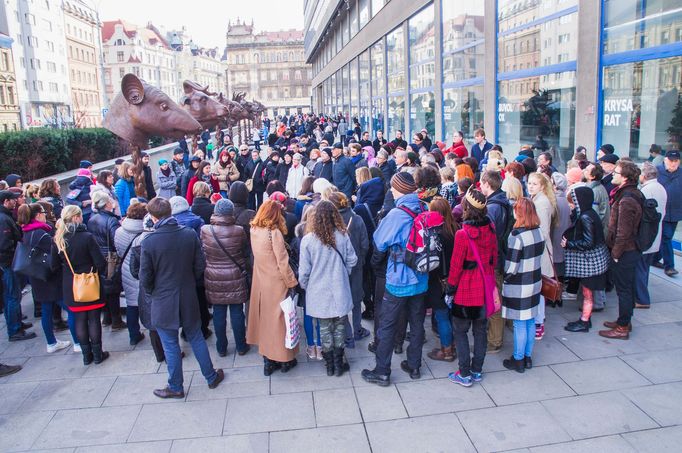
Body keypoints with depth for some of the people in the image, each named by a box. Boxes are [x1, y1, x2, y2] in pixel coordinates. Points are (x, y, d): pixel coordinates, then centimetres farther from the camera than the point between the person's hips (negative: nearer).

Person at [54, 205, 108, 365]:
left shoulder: (58, 240, -2)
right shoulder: (87, 237, -17)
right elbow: (100, 263, -16)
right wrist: (98, 272, 4)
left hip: (70, 287, 4)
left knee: (79, 320, 12)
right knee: (94, 319, 5)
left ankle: (86, 355, 21)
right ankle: (97, 354, 13)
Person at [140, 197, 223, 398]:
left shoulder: (149, 241, -17)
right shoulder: (190, 235, -9)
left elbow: (145, 277, -11)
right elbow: (200, 266, -2)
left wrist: (153, 292, 9)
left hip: (163, 302, -3)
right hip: (188, 299, 3)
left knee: (171, 346, 10)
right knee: (196, 338, 19)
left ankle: (175, 387, 26)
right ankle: (211, 377, 31)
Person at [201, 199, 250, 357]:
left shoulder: (205, 230, -12)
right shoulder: (238, 231, -15)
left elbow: (202, 253, 3)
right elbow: (246, 252, 1)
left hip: (214, 279, 1)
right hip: (236, 279, -1)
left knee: (218, 313, 12)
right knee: (237, 312, 10)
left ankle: (221, 348, 25)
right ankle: (241, 346, 23)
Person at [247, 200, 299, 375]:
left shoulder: (254, 231, -1)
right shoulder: (274, 233, -20)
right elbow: (283, 262, -18)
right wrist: (292, 283, -8)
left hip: (260, 282, 6)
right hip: (276, 283, -6)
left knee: (264, 318, 15)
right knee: (278, 318, 6)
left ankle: (268, 360, 24)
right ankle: (285, 359, 21)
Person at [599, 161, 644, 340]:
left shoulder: (626, 200, -24)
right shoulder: (634, 194, 8)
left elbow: (623, 232, -25)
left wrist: (615, 253, -16)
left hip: (624, 252, -10)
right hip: (632, 249, 10)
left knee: (623, 289, 0)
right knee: (628, 288, 19)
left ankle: (622, 328, 11)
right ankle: (625, 321, 32)